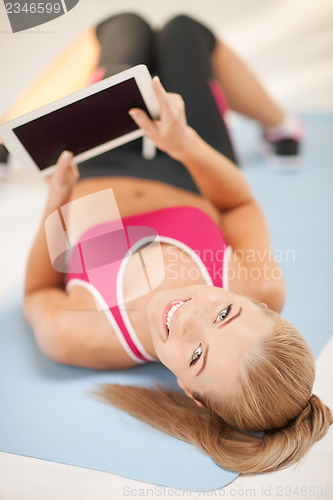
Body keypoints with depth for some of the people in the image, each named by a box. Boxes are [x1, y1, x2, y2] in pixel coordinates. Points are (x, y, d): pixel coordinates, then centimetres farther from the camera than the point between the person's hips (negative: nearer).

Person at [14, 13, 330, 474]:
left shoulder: (72, 336, -45)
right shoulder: (262, 286, -39)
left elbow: (37, 294, -19)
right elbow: (239, 201, -19)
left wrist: (54, 207, -29)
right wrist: (186, 145, -33)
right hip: (187, 191, 1)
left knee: (128, 25, 16)